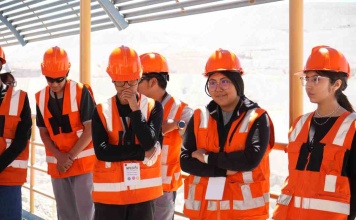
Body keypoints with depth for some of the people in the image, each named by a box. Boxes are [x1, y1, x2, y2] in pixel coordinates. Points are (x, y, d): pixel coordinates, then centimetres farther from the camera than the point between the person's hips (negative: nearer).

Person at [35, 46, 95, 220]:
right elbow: (44, 133, 7)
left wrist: (71, 157, -12)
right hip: (57, 164, 5)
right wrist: (59, 157, -8)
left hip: (83, 162, -5)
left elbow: (90, 130, -11)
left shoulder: (81, 92, -10)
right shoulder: (41, 98, 4)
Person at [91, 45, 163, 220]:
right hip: (109, 190, 0)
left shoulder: (153, 107, 0)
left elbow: (149, 143, -13)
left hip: (143, 190, 0)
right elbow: (102, 151, -11)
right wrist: (142, 153, -12)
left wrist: (135, 109, -15)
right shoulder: (102, 111, 0)